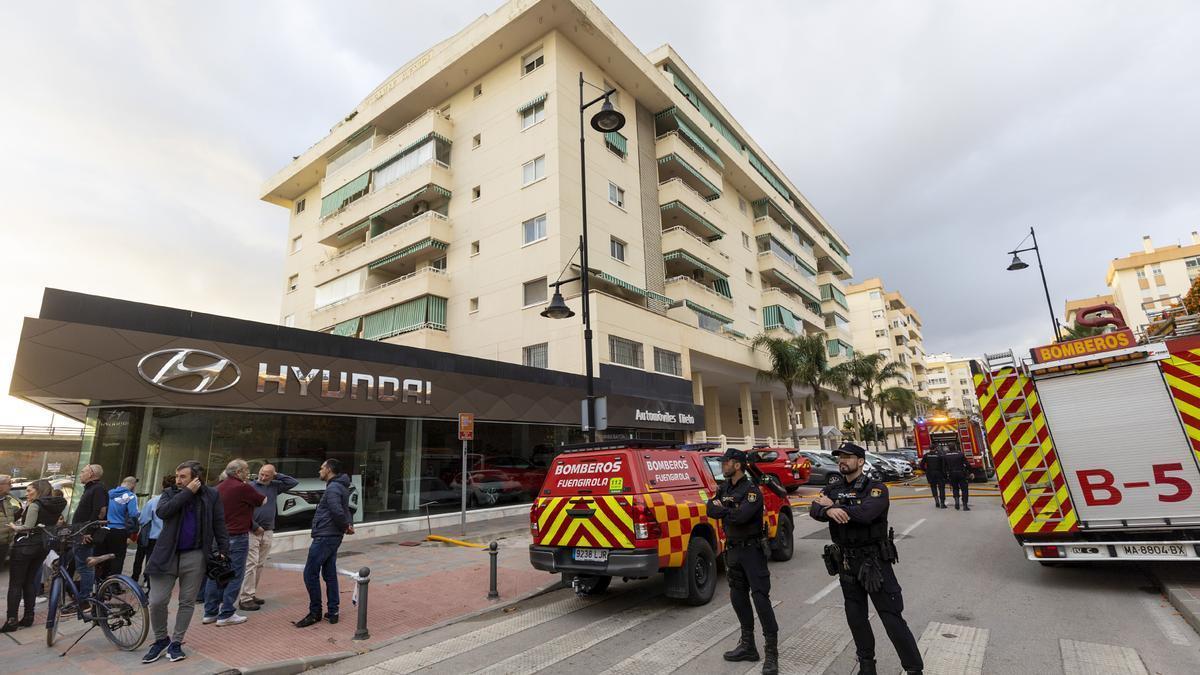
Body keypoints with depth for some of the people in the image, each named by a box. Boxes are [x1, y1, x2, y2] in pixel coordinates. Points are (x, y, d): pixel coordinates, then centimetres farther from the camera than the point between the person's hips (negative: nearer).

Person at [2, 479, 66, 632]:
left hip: (26, 545, -7)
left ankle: (11, 620, 0)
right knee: (30, 581, 14)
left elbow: (28, 526, -19)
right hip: (42, 545, 7)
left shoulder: (35, 505, -13)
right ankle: (28, 617, 15)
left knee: (15, 583, 0)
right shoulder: (55, 506, 9)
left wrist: (14, 527, 1)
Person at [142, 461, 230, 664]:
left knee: (187, 602, 7)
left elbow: (219, 525, 2)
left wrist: (223, 551, -3)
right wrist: (187, 492, -18)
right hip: (167, 555, 1)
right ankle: (161, 640, 25)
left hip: (194, 556, -1)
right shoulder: (170, 493, 3)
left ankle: (176, 643, 23)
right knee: (157, 602, 2)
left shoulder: (211, 495, -1)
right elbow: (161, 512, -18)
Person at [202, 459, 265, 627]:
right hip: (236, 537, -8)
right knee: (234, 575, 0)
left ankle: (210, 612, 22)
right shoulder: (242, 488, -16)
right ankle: (226, 615, 3)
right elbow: (262, 501, -4)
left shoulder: (220, 487, 9)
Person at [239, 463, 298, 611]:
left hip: (268, 532, 6)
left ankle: (252, 594, 20)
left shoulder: (274, 487, 8)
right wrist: (255, 527, -10)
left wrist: (277, 476, 0)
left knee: (260, 565, 11)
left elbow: (294, 482, 6)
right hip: (253, 531, -5)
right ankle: (245, 599, -2)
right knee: (250, 565, -7)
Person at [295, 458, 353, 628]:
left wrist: (346, 526, -11)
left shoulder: (333, 488, -17)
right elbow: (344, 510, 19)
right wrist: (348, 525, 1)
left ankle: (315, 613, 8)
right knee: (330, 574, 13)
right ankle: (332, 612, 18)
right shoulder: (342, 487, 15)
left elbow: (338, 512, -28)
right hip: (334, 537, 10)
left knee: (310, 574, 0)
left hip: (324, 537, -10)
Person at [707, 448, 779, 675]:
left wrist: (722, 509, -14)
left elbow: (742, 516, -30)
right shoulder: (725, 487, 7)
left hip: (752, 550, -8)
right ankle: (748, 646, 28)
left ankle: (771, 653, 3)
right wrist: (730, 511, -20)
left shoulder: (751, 490, -16)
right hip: (733, 549, 8)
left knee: (761, 598, -6)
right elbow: (711, 509, -1)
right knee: (738, 597, 14)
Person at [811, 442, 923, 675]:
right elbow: (815, 510, -11)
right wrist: (829, 511, -34)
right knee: (856, 618, 16)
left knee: (892, 618, 0)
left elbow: (865, 513, -31)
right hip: (846, 562, 5)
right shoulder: (833, 487, 3)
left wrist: (834, 505, -19)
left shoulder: (876, 488, -13)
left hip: (874, 562, -5)